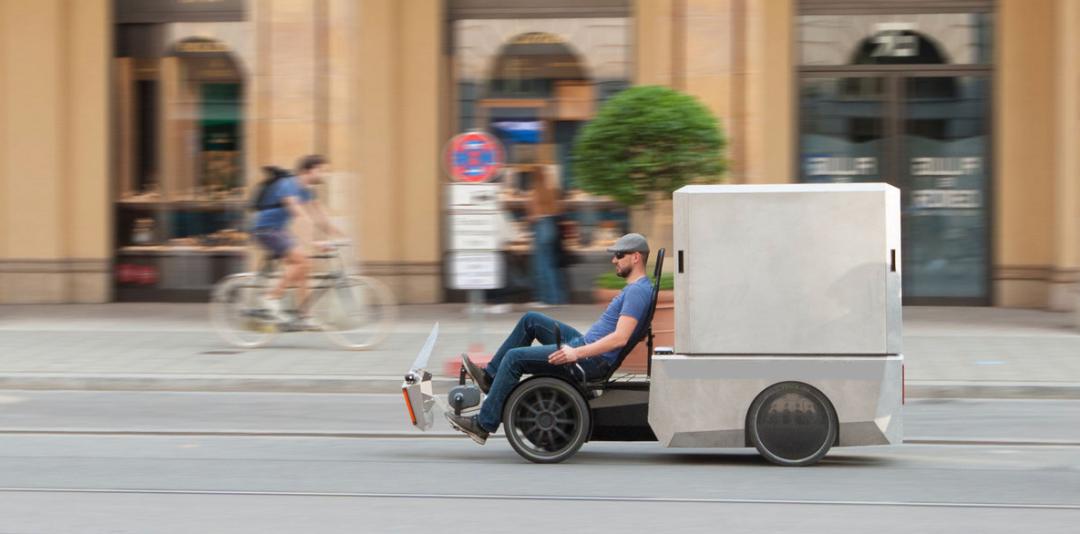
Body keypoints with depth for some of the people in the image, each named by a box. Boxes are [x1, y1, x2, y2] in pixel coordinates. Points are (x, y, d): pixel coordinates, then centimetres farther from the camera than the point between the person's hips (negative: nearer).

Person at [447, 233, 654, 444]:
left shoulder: (638, 291, -17)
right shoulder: (635, 287, 17)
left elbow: (620, 338, -27)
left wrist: (577, 353, -29)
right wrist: (578, 349, 25)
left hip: (592, 360, -11)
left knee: (514, 357, -12)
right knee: (531, 320, 14)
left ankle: (483, 424, -9)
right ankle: (490, 377, 13)